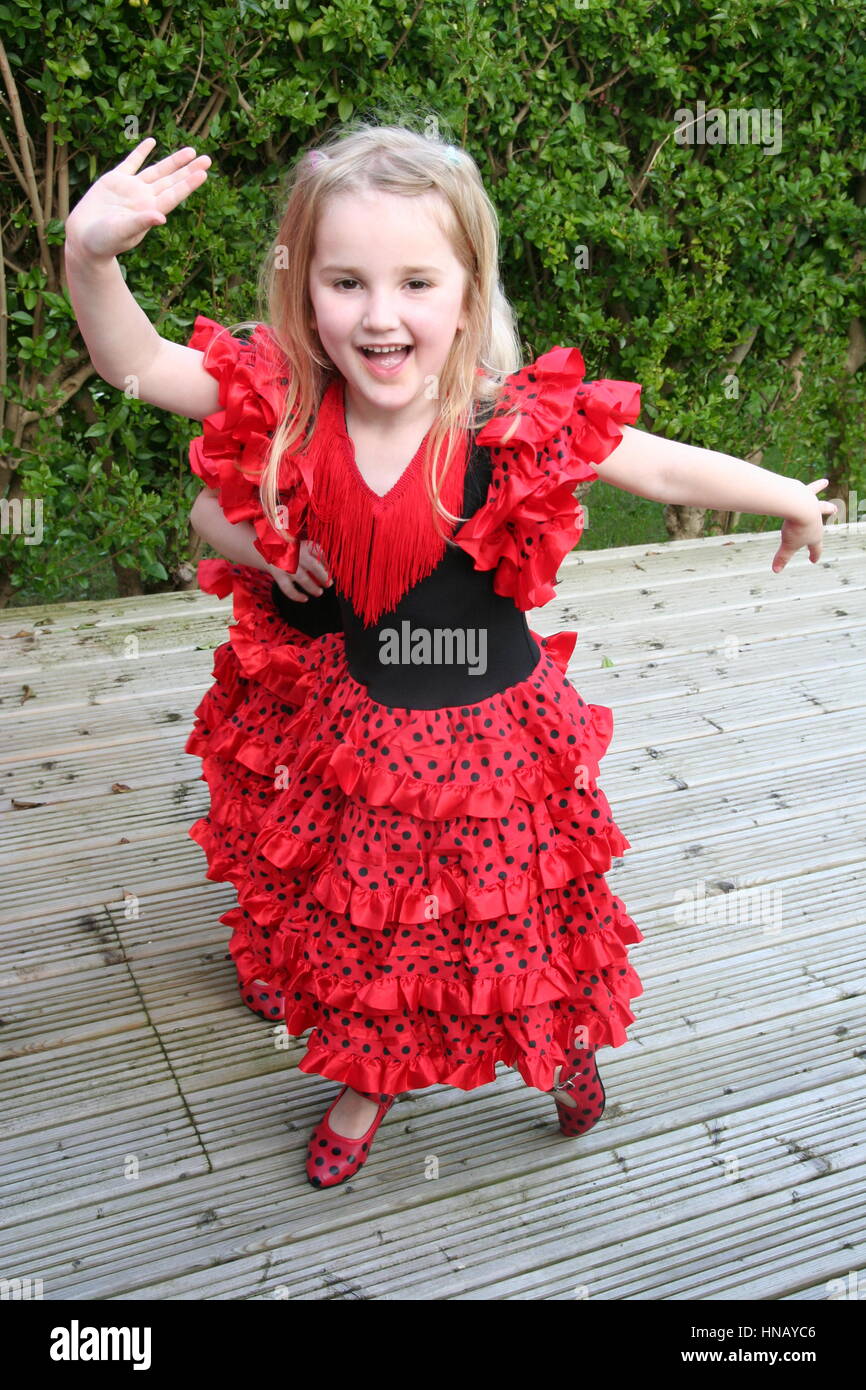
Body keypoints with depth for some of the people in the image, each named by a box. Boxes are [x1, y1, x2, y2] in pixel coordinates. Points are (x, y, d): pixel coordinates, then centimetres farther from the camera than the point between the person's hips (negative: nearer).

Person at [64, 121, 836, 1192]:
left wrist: (790, 498, -1)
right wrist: (91, 254, -28)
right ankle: (368, 1081, 51)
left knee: (524, 921, 20)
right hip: (361, 731, 3)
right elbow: (134, 362, -11)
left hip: (496, 734, -2)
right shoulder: (288, 410, -15)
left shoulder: (516, 424, -23)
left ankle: (567, 1045, 54)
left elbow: (669, 469, -11)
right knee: (360, 928, 21)